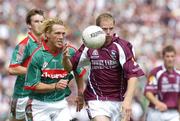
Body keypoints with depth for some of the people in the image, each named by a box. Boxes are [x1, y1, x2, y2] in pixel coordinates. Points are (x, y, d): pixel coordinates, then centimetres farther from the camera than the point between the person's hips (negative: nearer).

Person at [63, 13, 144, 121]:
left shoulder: (122, 46, -11)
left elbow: (133, 75, -17)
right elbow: (70, 67, 10)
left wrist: (128, 101, -27)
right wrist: (65, 57, -13)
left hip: (119, 100, 0)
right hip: (97, 99, 0)